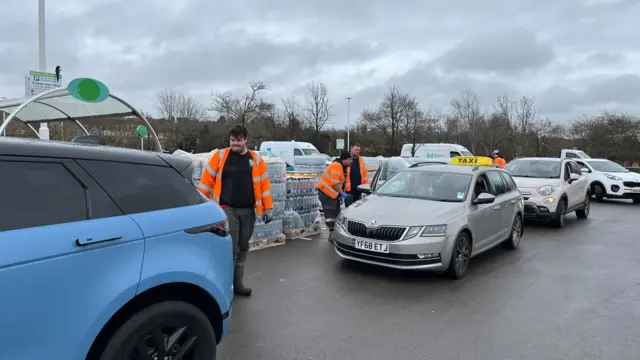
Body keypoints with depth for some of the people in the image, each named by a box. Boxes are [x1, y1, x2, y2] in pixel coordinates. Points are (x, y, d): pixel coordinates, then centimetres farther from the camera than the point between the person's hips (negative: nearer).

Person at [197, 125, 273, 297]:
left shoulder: (256, 159, 6)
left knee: (243, 248, 12)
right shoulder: (220, 155, 0)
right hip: (226, 209, -3)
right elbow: (207, 179, 1)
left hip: (248, 211, 3)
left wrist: (268, 208, 4)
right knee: (231, 249, -8)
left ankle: (238, 283, 24)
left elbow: (264, 184, 7)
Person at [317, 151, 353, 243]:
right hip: (325, 191, -11)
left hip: (333, 193, 11)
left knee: (336, 212, 14)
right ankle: (332, 234, -4)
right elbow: (335, 183, -25)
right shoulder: (336, 166, -21)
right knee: (330, 213, -8)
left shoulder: (342, 167, 11)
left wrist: (342, 193, 5)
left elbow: (340, 182, 16)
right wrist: (342, 193, -17)